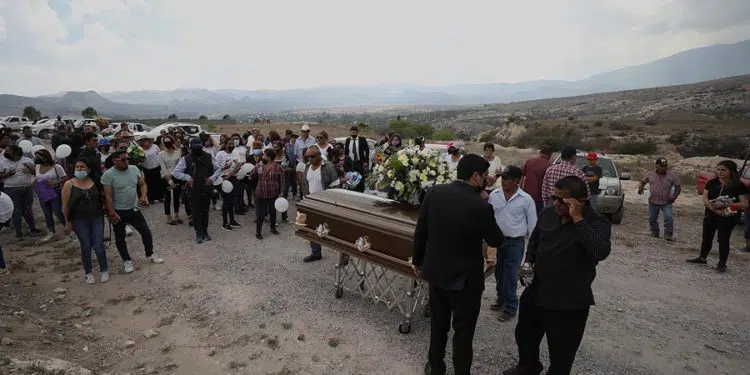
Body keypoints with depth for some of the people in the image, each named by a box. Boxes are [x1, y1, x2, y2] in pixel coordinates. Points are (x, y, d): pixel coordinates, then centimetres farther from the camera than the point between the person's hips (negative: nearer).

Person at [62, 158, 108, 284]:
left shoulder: (95, 182, 0)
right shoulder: (69, 184, -4)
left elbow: (104, 198, 8)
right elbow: (65, 205, -1)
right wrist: (68, 223, 0)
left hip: (97, 218, 1)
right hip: (79, 220, -1)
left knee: (98, 246, -1)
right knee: (86, 246, 4)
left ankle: (104, 270, 17)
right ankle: (88, 273, 22)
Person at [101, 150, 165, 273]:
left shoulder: (134, 169, -1)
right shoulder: (108, 174, -15)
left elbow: (142, 184, 6)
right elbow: (107, 196, -16)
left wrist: (143, 196, -14)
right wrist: (112, 213, -19)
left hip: (134, 209, 4)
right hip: (118, 212, -4)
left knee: (146, 232, 8)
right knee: (120, 238, 10)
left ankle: (150, 255, 28)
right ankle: (127, 261, 26)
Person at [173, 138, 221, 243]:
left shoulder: (208, 157, 1)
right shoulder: (185, 159, -4)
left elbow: (218, 169, 9)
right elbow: (176, 172, -3)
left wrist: (212, 178, -7)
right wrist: (187, 177, -14)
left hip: (206, 190, 2)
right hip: (193, 191, -2)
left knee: (205, 212, 11)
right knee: (196, 212, 2)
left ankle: (205, 232, 26)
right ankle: (199, 233, 14)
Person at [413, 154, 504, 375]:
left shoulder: (434, 193, -8)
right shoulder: (480, 206, -22)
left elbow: (420, 231, 0)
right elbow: (496, 240, -7)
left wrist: (417, 261, 13)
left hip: (436, 271, 5)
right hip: (466, 278, -5)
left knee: (438, 323, 22)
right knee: (463, 330, 14)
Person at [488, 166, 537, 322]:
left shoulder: (526, 199, -11)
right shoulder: (494, 195, -3)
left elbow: (532, 224, -3)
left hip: (515, 242, -4)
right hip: (496, 239, 4)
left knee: (510, 276, 2)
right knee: (499, 273, 17)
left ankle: (511, 306, 19)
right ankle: (501, 299, 36)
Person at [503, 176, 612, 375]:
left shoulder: (597, 223, -18)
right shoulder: (547, 213, -1)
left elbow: (601, 252, -37)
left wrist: (578, 220, -36)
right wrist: (529, 261, 0)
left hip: (570, 301, -6)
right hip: (536, 291, 6)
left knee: (561, 351, 10)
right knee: (525, 335, 25)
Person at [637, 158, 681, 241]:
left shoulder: (672, 176, -3)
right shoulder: (650, 174, 0)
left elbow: (678, 187, 4)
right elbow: (642, 182, 10)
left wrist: (674, 196, -9)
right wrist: (640, 187, -12)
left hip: (666, 203, -2)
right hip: (653, 202, 2)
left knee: (669, 217, -18)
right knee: (652, 219, 12)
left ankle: (668, 235, -5)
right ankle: (655, 233, 32)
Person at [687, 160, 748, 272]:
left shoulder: (739, 186, -9)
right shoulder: (712, 183, 2)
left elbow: (744, 204, -13)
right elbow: (705, 199, -3)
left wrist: (725, 205, -26)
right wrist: (715, 209, -20)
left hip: (728, 217, -4)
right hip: (710, 215, 4)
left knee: (723, 239, -1)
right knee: (707, 237, 14)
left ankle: (722, 263, 13)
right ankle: (702, 258, 29)